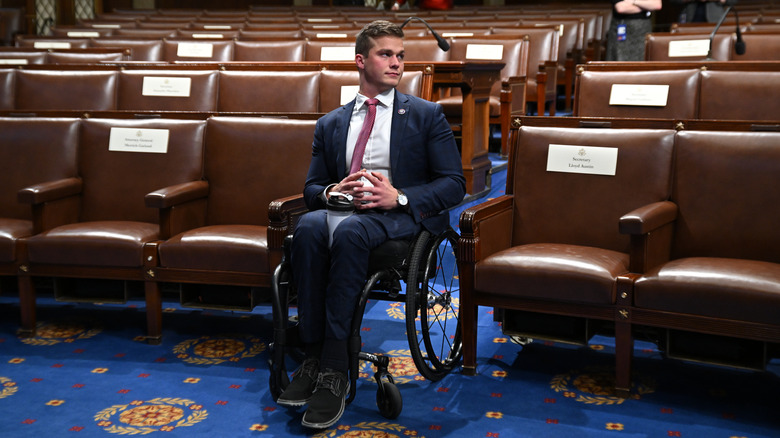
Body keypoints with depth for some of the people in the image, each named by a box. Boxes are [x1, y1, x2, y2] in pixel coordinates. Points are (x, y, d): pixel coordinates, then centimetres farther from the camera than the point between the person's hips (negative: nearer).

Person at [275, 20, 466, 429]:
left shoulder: (426, 115, 12)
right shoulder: (330, 124, 21)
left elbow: (454, 184, 4)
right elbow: (311, 186, 21)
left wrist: (399, 196, -13)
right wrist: (331, 191, -5)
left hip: (400, 215, -3)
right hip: (343, 209, 3)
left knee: (349, 232, -37)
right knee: (308, 226, -34)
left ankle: (334, 369, -35)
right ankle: (312, 356, -30)